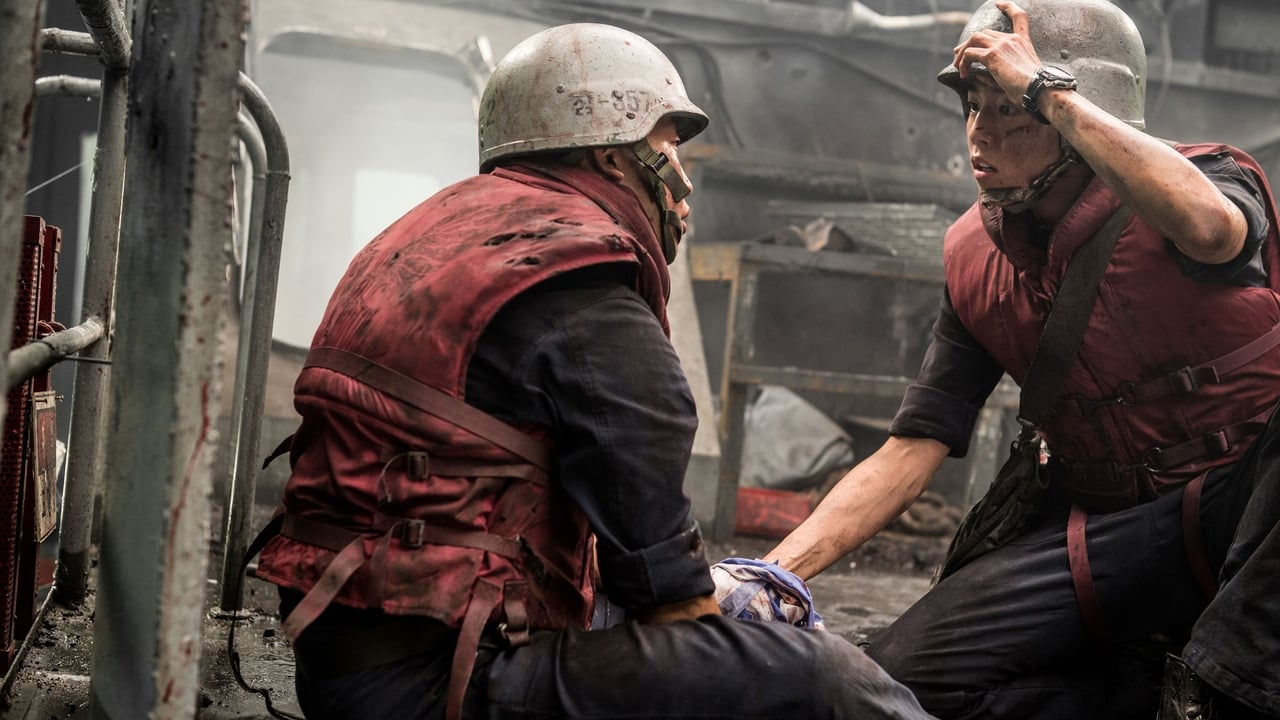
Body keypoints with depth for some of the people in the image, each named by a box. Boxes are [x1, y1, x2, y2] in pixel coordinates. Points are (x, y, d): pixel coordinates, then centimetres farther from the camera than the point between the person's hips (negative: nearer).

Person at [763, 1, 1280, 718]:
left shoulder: (1207, 178, -11)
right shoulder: (977, 261, 4)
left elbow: (1207, 227, -40)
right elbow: (910, 452, 1)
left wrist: (1046, 87, -30)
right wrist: (772, 573, -13)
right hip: (1101, 533, 4)